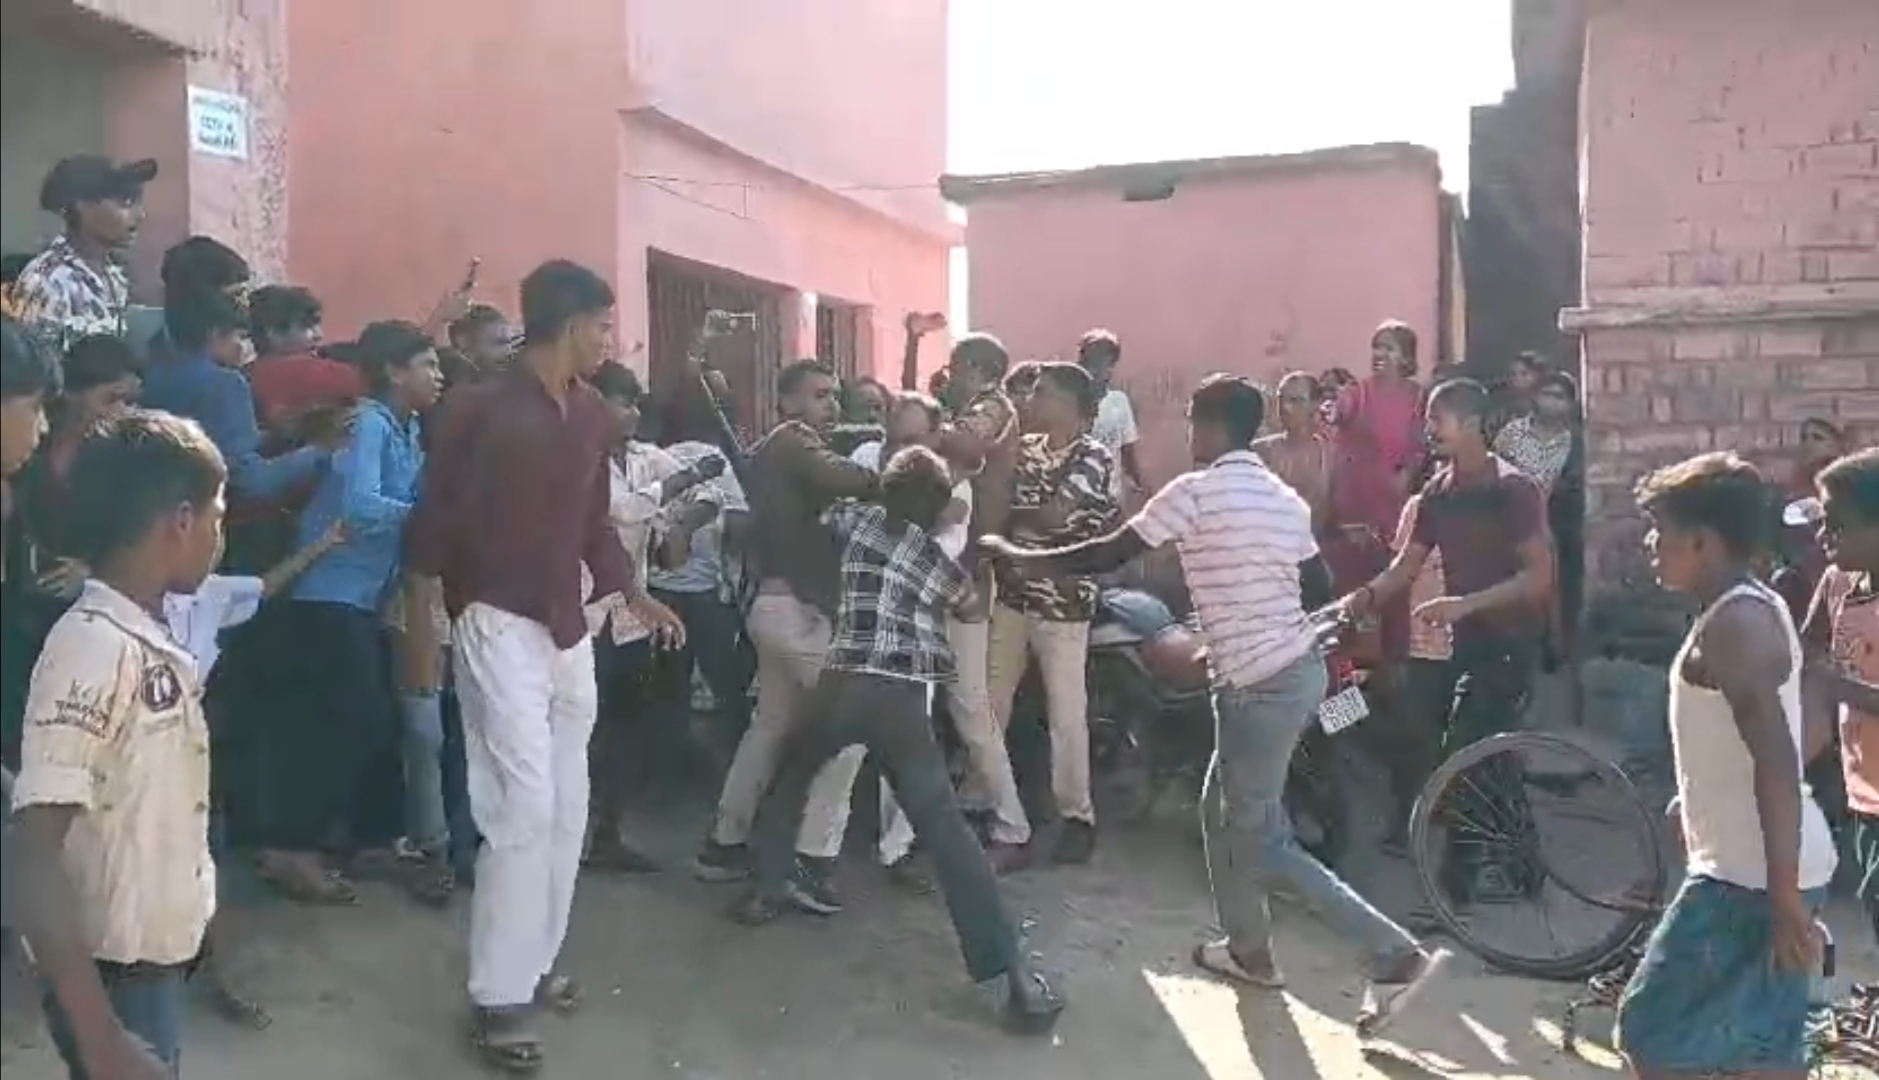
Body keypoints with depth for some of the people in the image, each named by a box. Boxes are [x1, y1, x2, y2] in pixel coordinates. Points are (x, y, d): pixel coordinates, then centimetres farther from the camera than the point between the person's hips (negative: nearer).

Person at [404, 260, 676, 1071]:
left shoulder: (594, 416, 9)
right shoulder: (479, 409, -11)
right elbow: (434, 518, -8)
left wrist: (629, 593, 10)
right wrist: (423, 621, -9)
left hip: (569, 627, 7)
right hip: (499, 625, -7)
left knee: (567, 808, 11)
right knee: (524, 808, -9)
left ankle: (536, 964, 26)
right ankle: (499, 996, 2)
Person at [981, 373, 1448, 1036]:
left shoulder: (1194, 491, -14)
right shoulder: (1285, 498, 9)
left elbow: (1109, 556, -12)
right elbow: (1320, 592, 12)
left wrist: (1018, 557, 0)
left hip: (1260, 685, -9)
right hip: (1297, 667, 9)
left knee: (1262, 842, 5)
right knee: (1226, 813, 22)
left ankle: (1398, 958, 8)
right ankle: (1249, 951, 34)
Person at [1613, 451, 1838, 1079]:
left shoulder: (1733, 624, -20)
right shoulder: (1756, 608, 11)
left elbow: (1778, 764, -26)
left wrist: (1785, 900, -26)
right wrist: (1695, 801, 32)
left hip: (1750, 878, -10)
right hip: (1759, 869, 10)